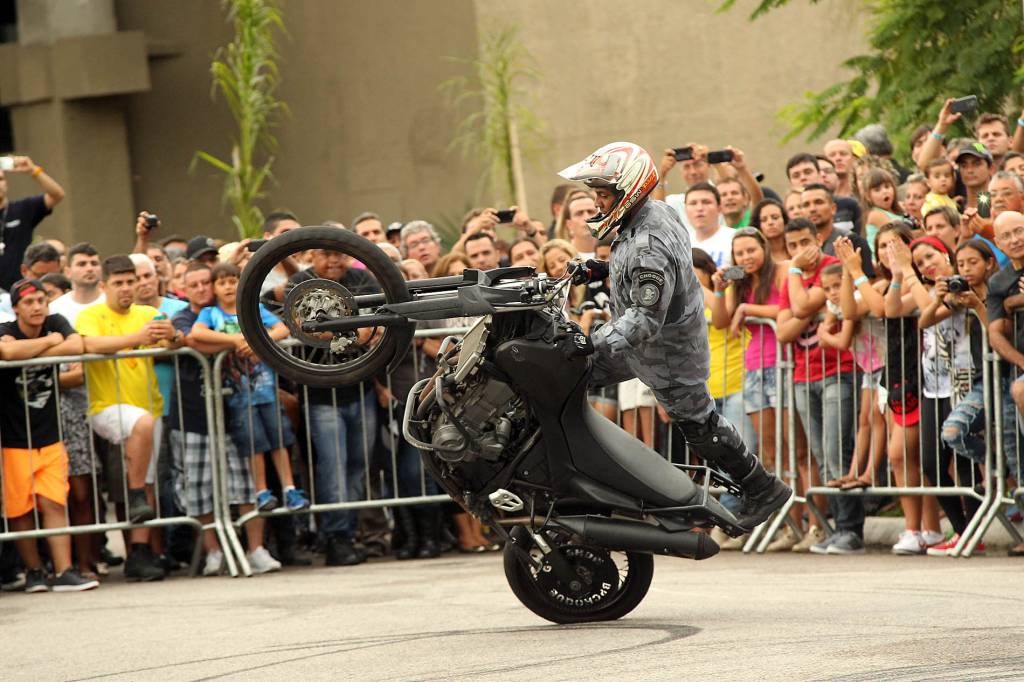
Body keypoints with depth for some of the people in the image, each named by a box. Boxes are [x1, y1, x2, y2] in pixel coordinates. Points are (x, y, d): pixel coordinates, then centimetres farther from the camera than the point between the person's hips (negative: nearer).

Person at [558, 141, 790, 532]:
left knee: (698, 422, 7)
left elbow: (646, 319, -39)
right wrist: (602, 269, 8)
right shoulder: (657, 212, -5)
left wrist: (592, 344, -44)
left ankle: (763, 490, 23)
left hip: (666, 353, -10)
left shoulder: (648, 249, -36)